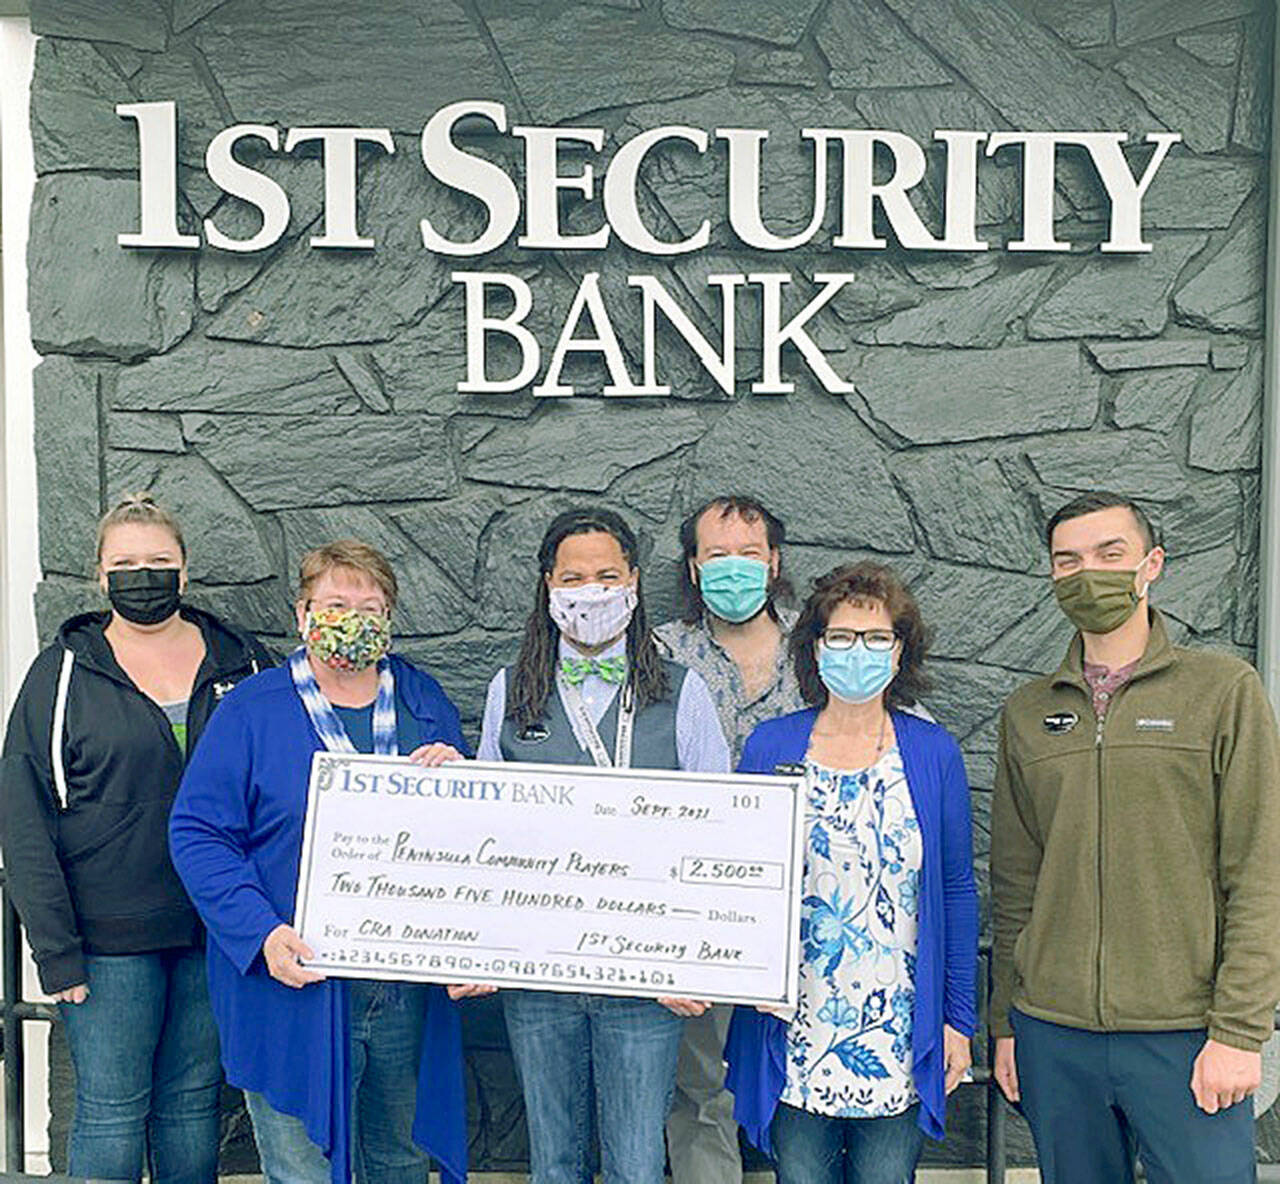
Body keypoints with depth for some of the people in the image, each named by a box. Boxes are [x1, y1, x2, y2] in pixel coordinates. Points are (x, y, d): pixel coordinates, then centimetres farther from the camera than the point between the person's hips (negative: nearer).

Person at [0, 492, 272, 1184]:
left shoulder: (241, 661, 4)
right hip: (109, 937, -2)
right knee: (111, 1108, 6)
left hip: (215, 931, 2)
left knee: (192, 1101, 14)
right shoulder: (63, 672, -1)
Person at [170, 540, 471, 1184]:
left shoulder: (425, 702, 7)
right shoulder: (250, 710, -5)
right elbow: (198, 833, -8)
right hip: (296, 986, -4)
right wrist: (262, 933, -20)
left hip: (409, 991, 4)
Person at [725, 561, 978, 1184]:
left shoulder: (934, 753, 1)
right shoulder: (768, 747, 0)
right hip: (793, 1032, 0)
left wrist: (959, 1018, 3)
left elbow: (957, 892, 4)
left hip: (900, 1036, 0)